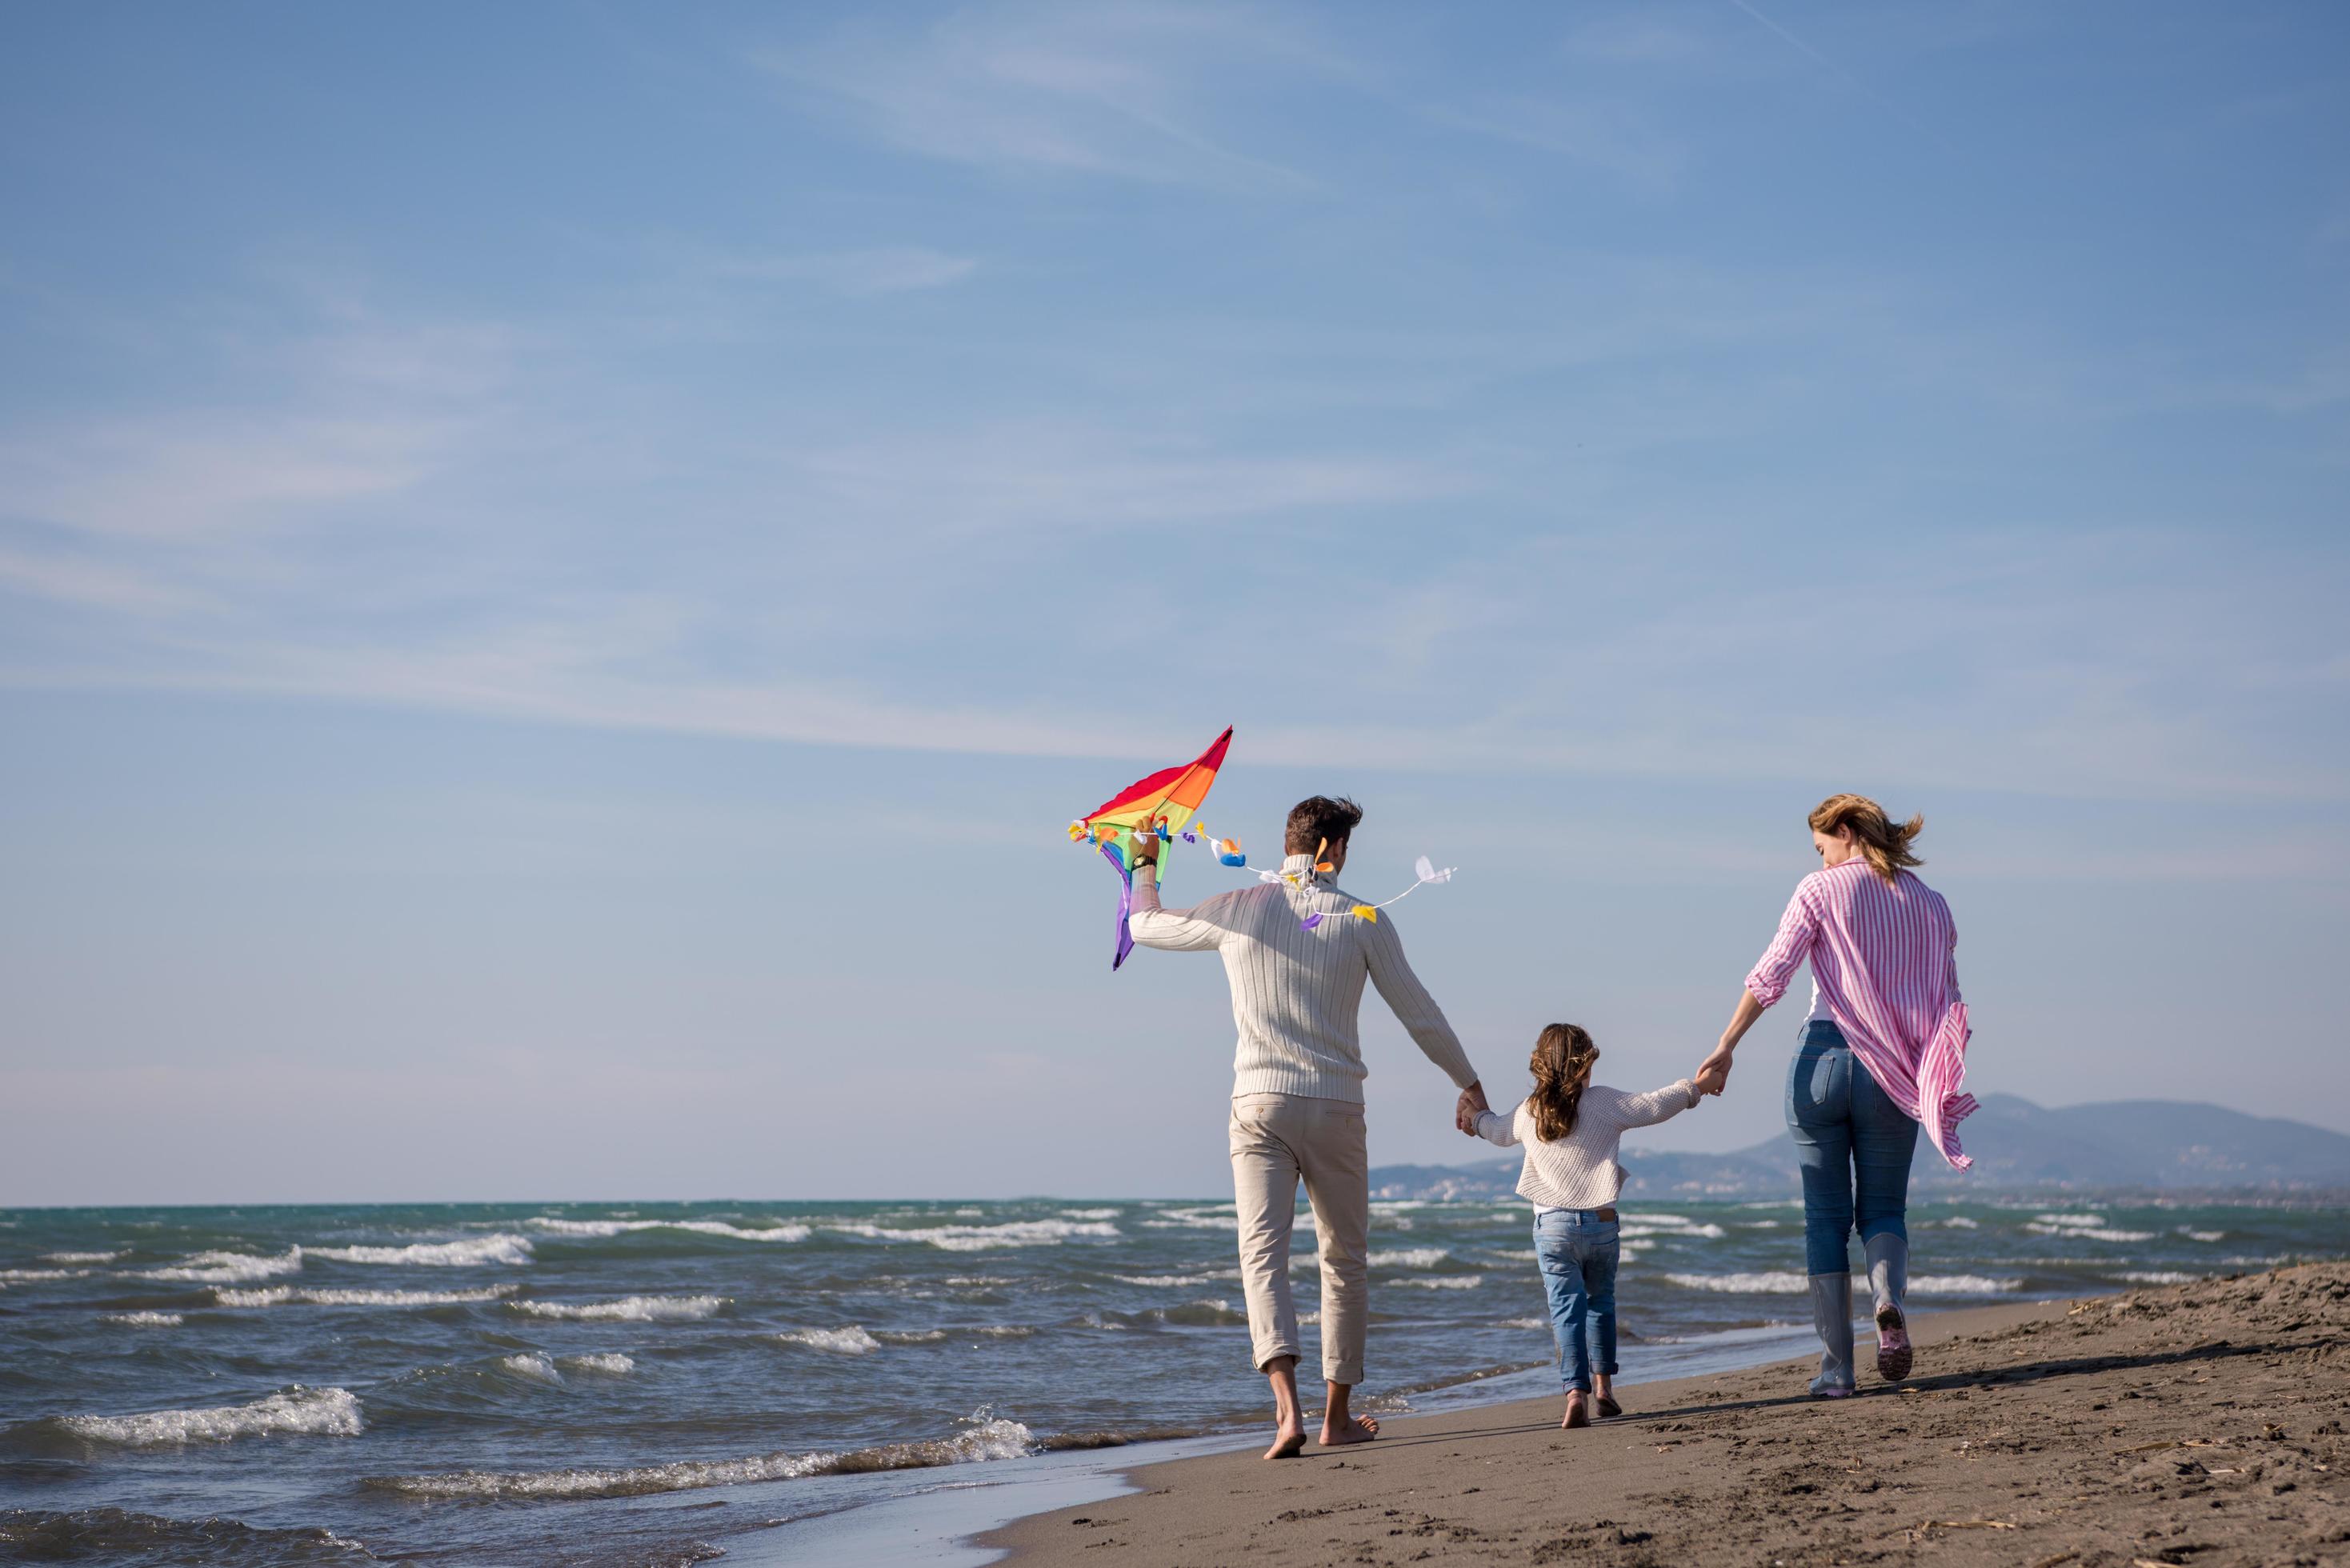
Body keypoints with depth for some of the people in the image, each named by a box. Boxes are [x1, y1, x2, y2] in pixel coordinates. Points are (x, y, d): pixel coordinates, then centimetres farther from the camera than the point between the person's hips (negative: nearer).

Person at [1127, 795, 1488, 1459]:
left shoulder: (1238, 909, 2)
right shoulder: (1362, 920, -1)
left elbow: (1145, 925, 18)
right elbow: (1420, 1014, 5)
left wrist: (1145, 866, 38)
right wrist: (1469, 1083, 19)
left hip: (1259, 1104, 0)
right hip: (1335, 1107, 0)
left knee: (1262, 1253, -7)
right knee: (1346, 1260, 15)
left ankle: (1288, 1405, -27)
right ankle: (1339, 1415, 21)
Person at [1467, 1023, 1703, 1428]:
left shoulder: (1527, 1113, 5)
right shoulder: (1605, 1102, -3)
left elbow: (1498, 1131, 24)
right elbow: (1654, 1107, 1)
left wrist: (1477, 1118, 48)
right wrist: (1689, 1089, 22)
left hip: (1552, 1226, 0)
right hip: (1601, 1223, 0)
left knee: (1566, 1308, -5)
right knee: (1601, 1302, 20)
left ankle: (1576, 1392, -19)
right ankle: (1603, 1383, 25)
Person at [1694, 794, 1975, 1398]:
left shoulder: (1821, 891, -2)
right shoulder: (1931, 906, 9)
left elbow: (1771, 975, -9)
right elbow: (1949, 1007, 9)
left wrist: (1724, 1050, -5)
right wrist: (1940, 1084, 16)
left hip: (1823, 1056, -2)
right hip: (1893, 1073, 2)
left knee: (1826, 1216, 7)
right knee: (1883, 1210, 15)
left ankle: (1836, 1367, 4)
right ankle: (1889, 1304, -18)